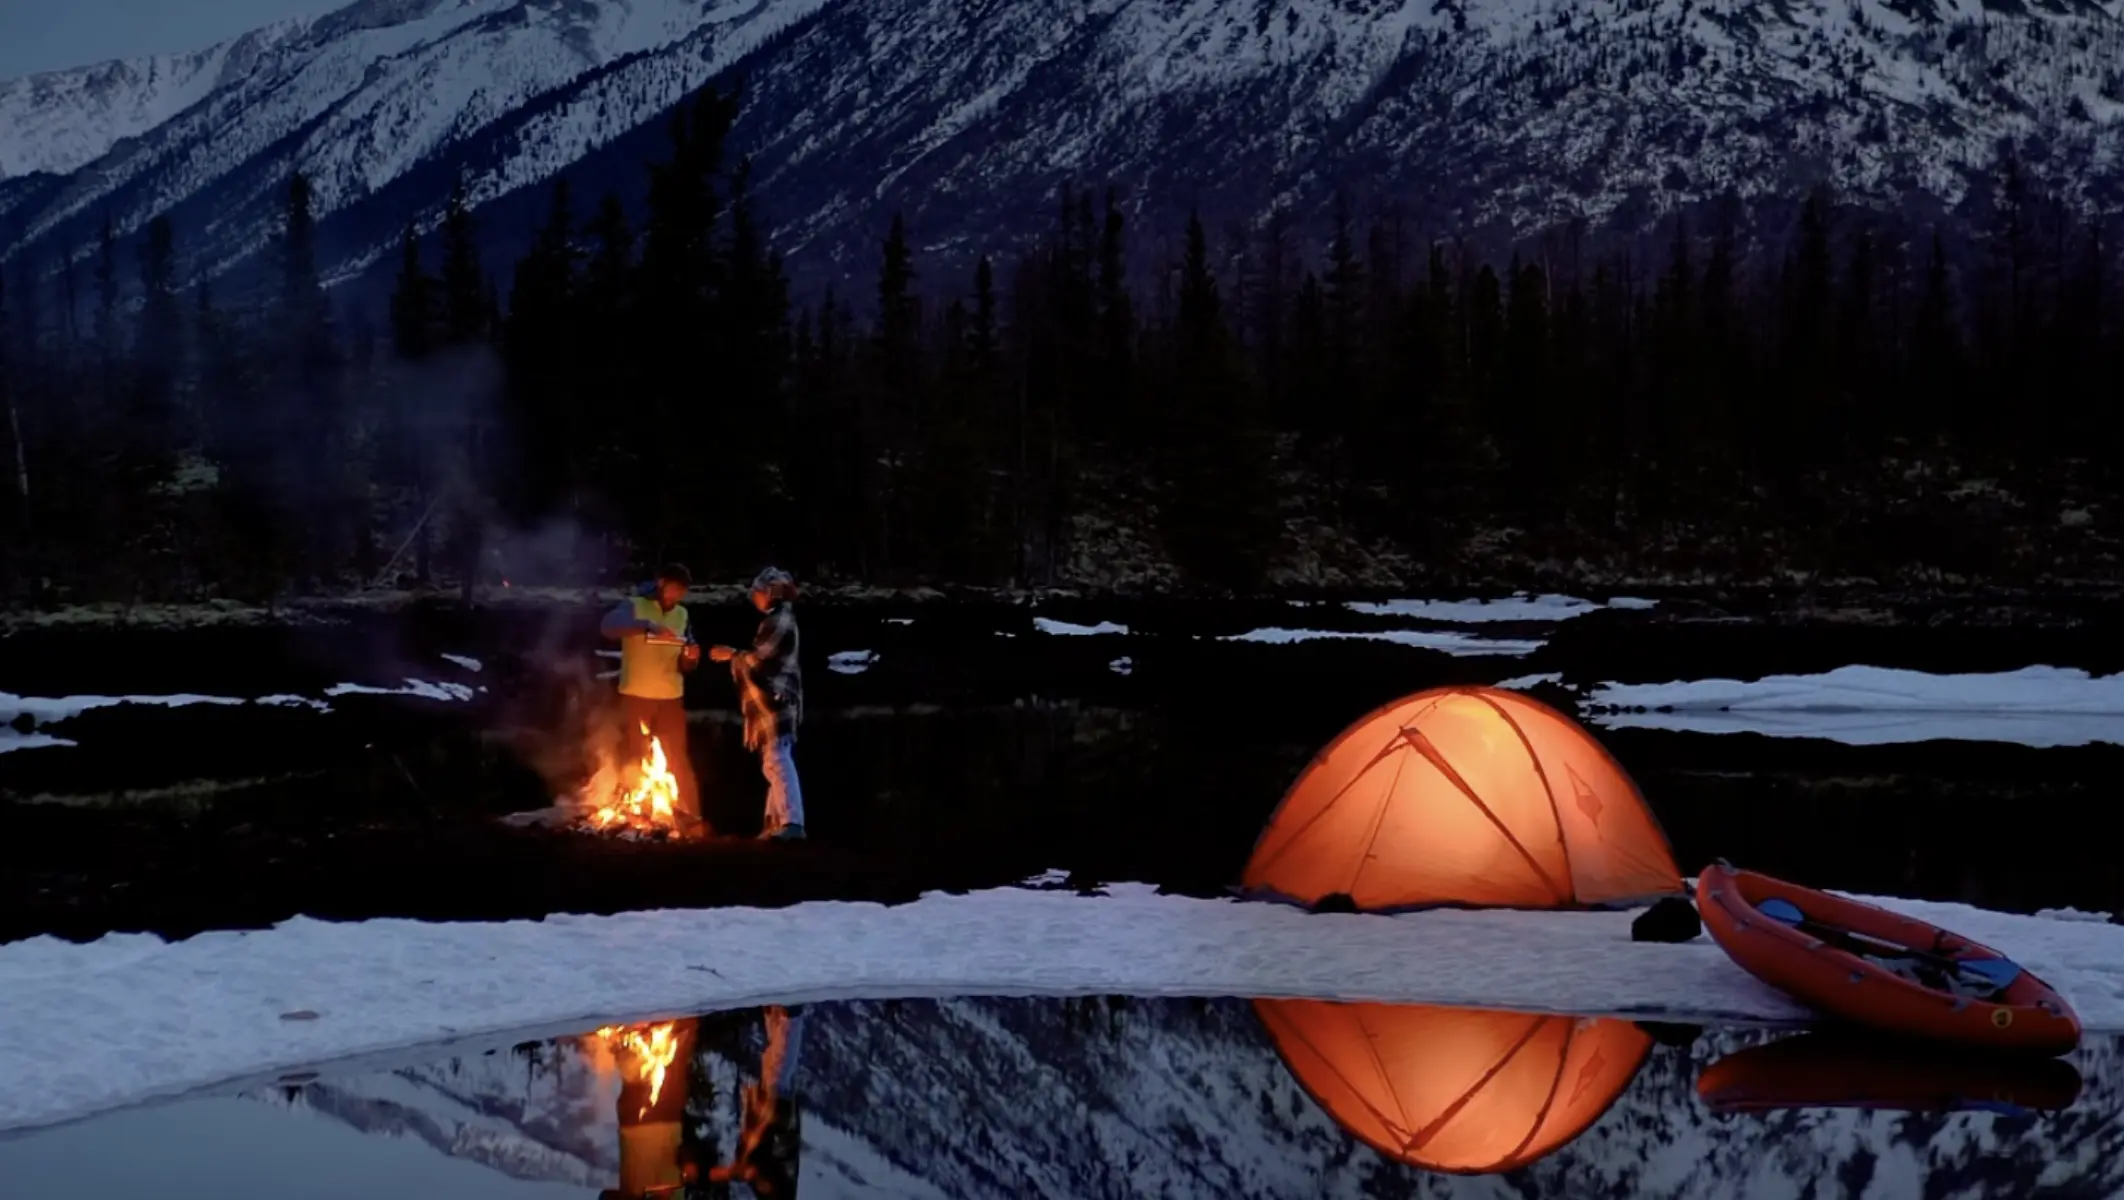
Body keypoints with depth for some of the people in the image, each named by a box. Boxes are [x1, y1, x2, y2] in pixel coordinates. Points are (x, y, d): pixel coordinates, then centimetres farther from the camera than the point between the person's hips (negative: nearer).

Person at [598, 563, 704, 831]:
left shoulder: (682, 615, 12)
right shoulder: (634, 605, -1)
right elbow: (607, 626, -23)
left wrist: (691, 657, -9)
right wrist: (648, 626, -32)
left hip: (671, 698, 3)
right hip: (636, 696, -3)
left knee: (679, 760, 3)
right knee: (634, 760, 4)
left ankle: (691, 818, 4)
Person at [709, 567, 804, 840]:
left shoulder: (779, 620, -11)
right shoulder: (777, 619, 21)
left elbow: (759, 657, -16)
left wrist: (731, 654, -2)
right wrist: (735, 655, 17)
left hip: (776, 701, -11)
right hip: (771, 701, 11)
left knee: (778, 759, -20)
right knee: (772, 762, 14)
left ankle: (792, 822, -31)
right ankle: (775, 822, 20)